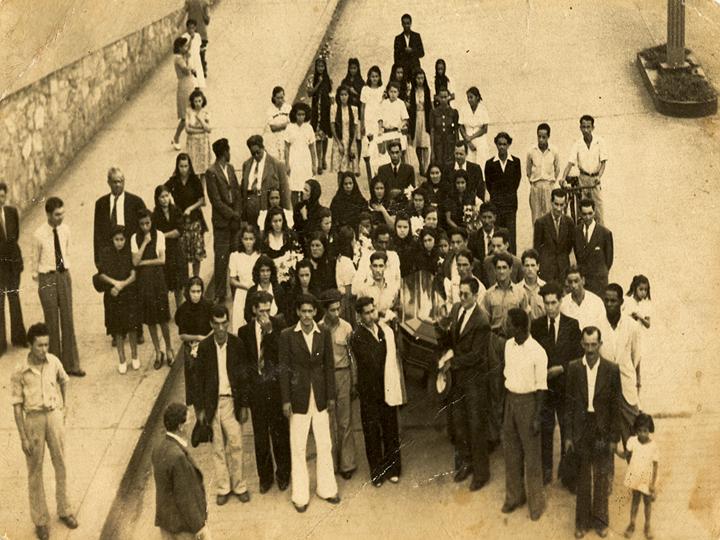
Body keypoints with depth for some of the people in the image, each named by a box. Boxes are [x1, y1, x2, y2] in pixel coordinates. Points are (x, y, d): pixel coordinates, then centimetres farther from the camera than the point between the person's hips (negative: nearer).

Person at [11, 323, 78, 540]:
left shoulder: (53, 362, -7)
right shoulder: (19, 371, -17)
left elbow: (64, 381, 16)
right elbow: (17, 405, -11)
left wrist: (64, 406, 13)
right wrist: (23, 437, -11)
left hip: (54, 416, 3)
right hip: (33, 419, -3)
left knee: (61, 465, 13)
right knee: (35, 471, 8)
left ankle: (64, 510, 31)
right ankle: (40, 520, 18)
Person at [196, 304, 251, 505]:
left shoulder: (237, 344, -4)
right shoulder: (204, 346, -3)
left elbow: (243, 375, 1)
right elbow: (200, 378, 2)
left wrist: (244, 405, 0)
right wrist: (201, 408, 1)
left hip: (232, 401, 0)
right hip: (212, 402, 0)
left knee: (236, 445, 1)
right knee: (218, 447, 7)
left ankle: (239, 485, 15)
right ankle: (222, 487, 18)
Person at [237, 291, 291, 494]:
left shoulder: (278, 326, -3)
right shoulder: (245, 331, 1)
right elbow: (242, 362, 7)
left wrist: (270, 331, -20)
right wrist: (250, 377, -2)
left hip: (276, 387, -1)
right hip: (256, 389, 1)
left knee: (280, 432, 7)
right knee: (260, 435, 9)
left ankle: (283, 474, 23)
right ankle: (265, 475, 22)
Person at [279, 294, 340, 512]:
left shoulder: (324, 335, 3)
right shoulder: (287, 336, -5)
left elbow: (329, 366, 7)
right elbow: (284, 369, -4)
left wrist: (331, 396, 4)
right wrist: (286, 400, -7)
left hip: (319, 395, 3)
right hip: (298, 397, -2)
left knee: (324, 445, 9)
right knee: (298, 447, 4)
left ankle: (327, 489, 23)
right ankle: (300, 495, 12)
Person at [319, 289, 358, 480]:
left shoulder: (346, 327, 0)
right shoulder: (318, 328, -4)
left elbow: (352, 356, 5)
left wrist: (354, 383, 4)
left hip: (343, 375, 1)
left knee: (345, 422, 4)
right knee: (328, 423, 6)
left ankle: (346, 464, 12)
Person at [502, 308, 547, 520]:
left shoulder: (537, 352, -18)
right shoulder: (508, 345, 1)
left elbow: (541, 387, -13)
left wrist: (537, 417, -14)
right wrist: (503, 405, 9)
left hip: (528, 401, -6)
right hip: (510, 398, 6)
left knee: (531, 453, 4)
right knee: (510, 450, 14)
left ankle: (535, 500, 18)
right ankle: (514, 495, 30)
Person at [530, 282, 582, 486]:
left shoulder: (572, 325, -2)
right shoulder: (536, 325, 1)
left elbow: (578, 355, -2)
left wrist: (561, 368, -13)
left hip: (565, 384, 0)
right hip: (543, 385, 0)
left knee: (567, 427, 9)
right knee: (545, 428, 5)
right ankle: (546, 468, 16)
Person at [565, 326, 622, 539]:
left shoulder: (611, 370, -7)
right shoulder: (574, 368, -3)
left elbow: (616, 406, -3)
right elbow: (569, 403, 0)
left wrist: (614, 437, -4)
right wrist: (568, 435, -1)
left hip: (603, 431, -1)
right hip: (581, 430, 1)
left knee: (602, 477, 10)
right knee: (582, 478, 11)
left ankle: (600, 520, 25)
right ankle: (582, 521, 23)